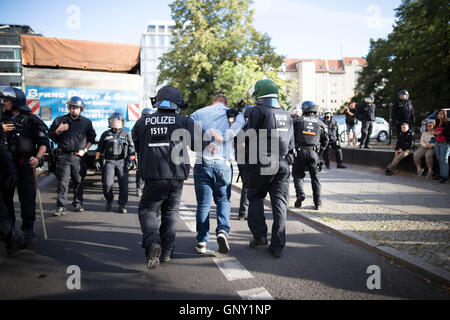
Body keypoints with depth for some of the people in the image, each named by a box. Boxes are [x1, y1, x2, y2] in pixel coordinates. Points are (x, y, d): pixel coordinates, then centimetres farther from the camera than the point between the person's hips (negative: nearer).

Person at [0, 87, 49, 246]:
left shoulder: (31, 120, -3)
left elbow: (44, 142, -5)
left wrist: (37, 157, -20)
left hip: (24, 163, -5)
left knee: (27, 197, -7)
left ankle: (28, 230, 0)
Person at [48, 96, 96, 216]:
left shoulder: (86, 122, 9)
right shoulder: (59, 120, 8)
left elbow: (92, 138, 15)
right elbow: (50, 135, 12)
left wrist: (85, 150, 3)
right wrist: (58, 130, -9)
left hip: (78, 156, 1)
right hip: (63, 156, -1)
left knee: (78, 181, 7)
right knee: (62, 182, -4)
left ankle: (78, 203, 20)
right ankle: (61, 207, 0)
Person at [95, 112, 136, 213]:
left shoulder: (126, 134, 11)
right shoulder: (105, 135, 14)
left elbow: (131, 149, 9)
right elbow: (99, 149, 18)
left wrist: (132, 160, 0)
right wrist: (97, 160, 11)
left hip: (122, 162, -1)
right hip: (109, 162, 1)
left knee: (123, 184, -7)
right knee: (107, 184, -9)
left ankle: (122, 205, 4)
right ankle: (109, 200, 17)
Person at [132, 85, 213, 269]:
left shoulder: (142, 123, 4)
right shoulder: (184, 122, -1)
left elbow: (137, 146, 15)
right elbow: (200, 142, -4)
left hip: (153, 178, -1)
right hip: (177, 177, 1)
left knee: (147, 210, 13)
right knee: (170, 213, 16)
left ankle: (152, 243, -12)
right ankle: (166, 252, 20)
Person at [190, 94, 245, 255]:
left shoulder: (198, 113, 11)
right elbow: (239, 124, -14)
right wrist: (221, 137, -17)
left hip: (202, 164, 0)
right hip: (223, 164, 0)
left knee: (203, 203, 8)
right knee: (223, 200, 15)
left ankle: (202, 241, 10)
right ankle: (223, 230, -7)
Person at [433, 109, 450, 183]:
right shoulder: (437, 124, 16)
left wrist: (441, 133, -16)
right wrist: (435, 133, 9)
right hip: (437, 143, 7)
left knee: (444, 160, -8)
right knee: (439, 160, 7)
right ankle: (441, 175, 11)